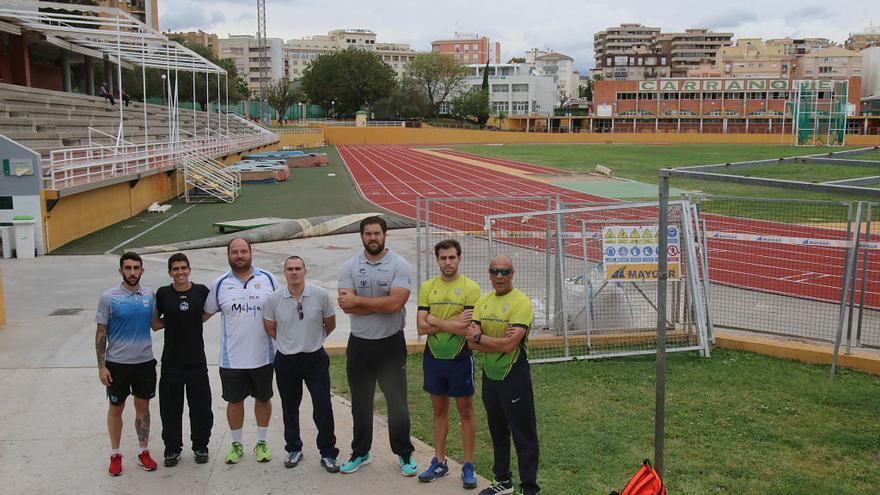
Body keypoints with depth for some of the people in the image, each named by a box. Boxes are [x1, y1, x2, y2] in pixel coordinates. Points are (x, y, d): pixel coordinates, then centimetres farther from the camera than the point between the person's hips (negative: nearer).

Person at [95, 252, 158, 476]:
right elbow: (101, 333, -6)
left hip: (144, 361, 3)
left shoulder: (149, 295, 0)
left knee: (143, 407, 12)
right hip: (117, 363, -2)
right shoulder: (109, 297, -9)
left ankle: (143, 451, 25)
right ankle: (115, 454, 25)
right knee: (116, 408, 11)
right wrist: (101, 366, -9)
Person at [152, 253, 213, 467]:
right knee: (170, 407, 7)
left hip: (197, 359, 0)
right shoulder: (163, 294, -2)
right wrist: (171, 322, -4)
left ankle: (200, 447, 24)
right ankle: (172, 449, 23)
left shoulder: (201, 291, -3)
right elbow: (154, 323, 6)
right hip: (171, 360, 0)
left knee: (200, 405, 8)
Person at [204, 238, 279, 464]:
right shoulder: (220, 284, 0)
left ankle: (261, 443, 29)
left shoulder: (268, 279, -1)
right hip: (232, 358, 0)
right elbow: (206, 313, 10)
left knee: (263, 399, 12)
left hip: (263, 356, 0)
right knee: (234, 401, 11)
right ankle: (237, 444, 28)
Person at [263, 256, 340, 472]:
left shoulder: (320, 295, -9)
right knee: (290, 408, 13)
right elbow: (270, 328, 8)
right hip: (286, 360, 2)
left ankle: (327, 454, 9)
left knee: (323, 407, -5)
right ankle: (294, 449, 32)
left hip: (315, 358, -1)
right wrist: (290, 342, 11)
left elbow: (330, 324, 5)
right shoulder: (274, 299, -6)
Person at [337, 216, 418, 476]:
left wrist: (358, 300, -15)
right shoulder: (350, 267, 0)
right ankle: (360, 453, 31)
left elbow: (396, 302, -21)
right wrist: (382, 304, -17)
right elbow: (347, 306, -12)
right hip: (359, 344, 3)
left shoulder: (399, 265, -7)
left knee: (397, 402, 5)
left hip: (391, 343, -3)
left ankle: (405, 454, 21)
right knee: (360, 403, 15)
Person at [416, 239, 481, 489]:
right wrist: (452, 323, -15)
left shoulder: (470, 287, -8)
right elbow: (422, 327, -5)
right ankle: (439, 463, 25)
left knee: (465, 411, 6)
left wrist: (435, 320, -13)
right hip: (433, 357, 3)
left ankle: (468, 466, 16)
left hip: (459, 358, -3)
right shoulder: (427, 287, 2)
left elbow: (468, 327, -18)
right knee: (439, 410, 14)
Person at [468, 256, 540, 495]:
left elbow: (509, 345, -23)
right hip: (489, 374, 7)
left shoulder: (521, 302, -14)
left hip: (514, 375, -7)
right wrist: (498, 341, -17)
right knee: (497, 431, 19)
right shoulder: (483, 302, 6)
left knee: (524, 434, 1)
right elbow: (471, 343, -2)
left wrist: (480, 337, -10)